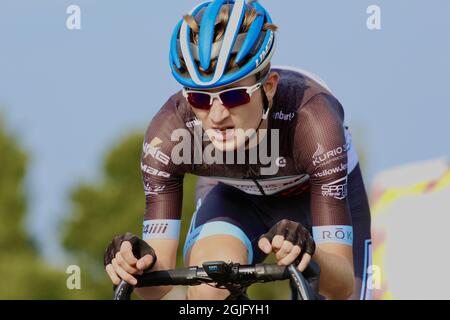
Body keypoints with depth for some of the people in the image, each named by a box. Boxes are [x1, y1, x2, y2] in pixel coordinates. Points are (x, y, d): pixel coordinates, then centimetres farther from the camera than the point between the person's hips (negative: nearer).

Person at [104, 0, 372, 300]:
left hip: (318, 190, 0)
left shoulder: (312, 121, -40)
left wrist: (308, 252, -63)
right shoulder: (169, 132, -34)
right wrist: (141, 264, -55)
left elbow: (343, 283, -40)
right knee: (207, 289, -28)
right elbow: (160, 283, -31)